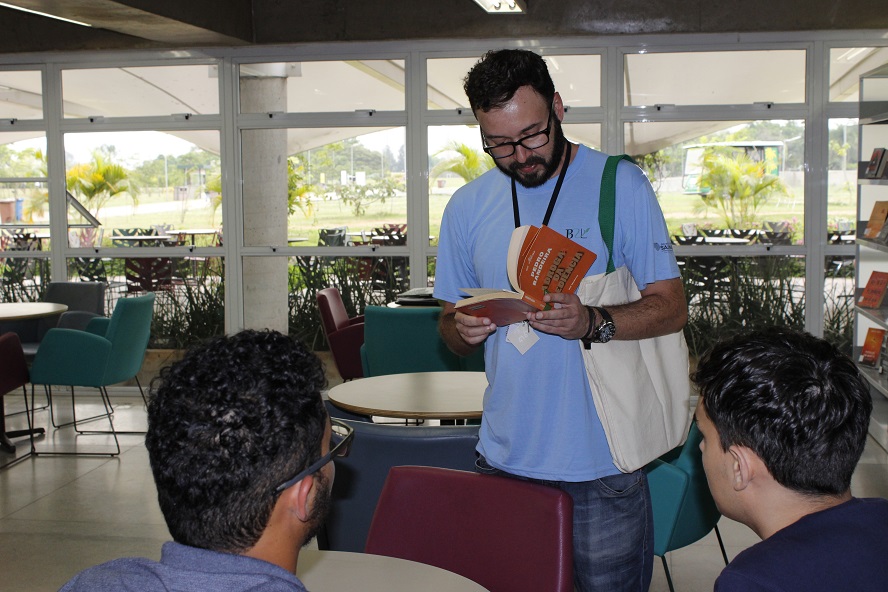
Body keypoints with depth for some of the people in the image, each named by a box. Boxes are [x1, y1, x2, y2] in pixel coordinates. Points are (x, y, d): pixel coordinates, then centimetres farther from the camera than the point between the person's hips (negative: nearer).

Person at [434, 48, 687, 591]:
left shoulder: (620, 185, -4)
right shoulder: (467, 207, 7)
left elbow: (672, 308, -7)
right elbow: (451, 328, 14)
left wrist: (591, 323, -25)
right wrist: (463, 329, -10)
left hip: (603, 464, -3)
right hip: (505, 459, 4)